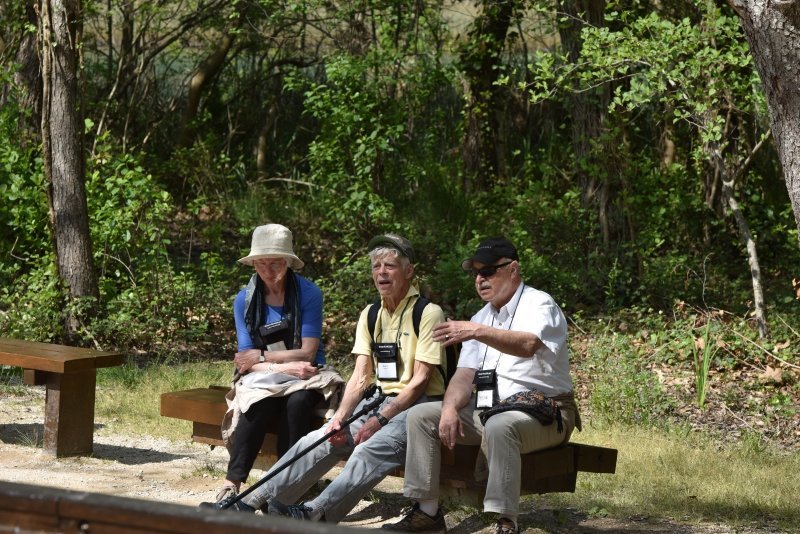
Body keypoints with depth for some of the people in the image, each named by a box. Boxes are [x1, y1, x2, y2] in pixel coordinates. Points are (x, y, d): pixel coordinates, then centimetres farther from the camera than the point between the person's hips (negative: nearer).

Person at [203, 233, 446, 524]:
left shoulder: (428, 313, -7)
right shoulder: (370, 315, 14)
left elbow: (420, 380, -12)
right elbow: (360, 377, 7)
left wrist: (380, 419, -17)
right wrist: (340, 418, -10)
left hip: (418, 404, -6)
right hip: (379, 400, 6)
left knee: (371, 449, -33)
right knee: (318, 441, -12)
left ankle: (315, 512, -47)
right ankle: (249, 503, -17)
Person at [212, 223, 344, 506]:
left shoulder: (308, 293, -6)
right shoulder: (245, 300, 1)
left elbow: (308, 353, -10)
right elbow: (247, 361, -4)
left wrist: (261, 357, -10)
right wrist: (286, 366, -20)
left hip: (303, 377, -1)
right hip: (263, 378, 1)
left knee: (298, 401, -36)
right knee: (259, 404, -34)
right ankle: (232, 484, -36)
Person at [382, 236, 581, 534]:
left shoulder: (539, 305, -8)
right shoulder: (481, 319, 16)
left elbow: (528, 345, -31)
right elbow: (465, 375, 8)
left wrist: (476, 332, -44)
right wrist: (450, 409, -14)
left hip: (541, 413, -7)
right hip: (486, 410, 7)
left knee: (500, 426, -39)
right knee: (421, 416, -6)